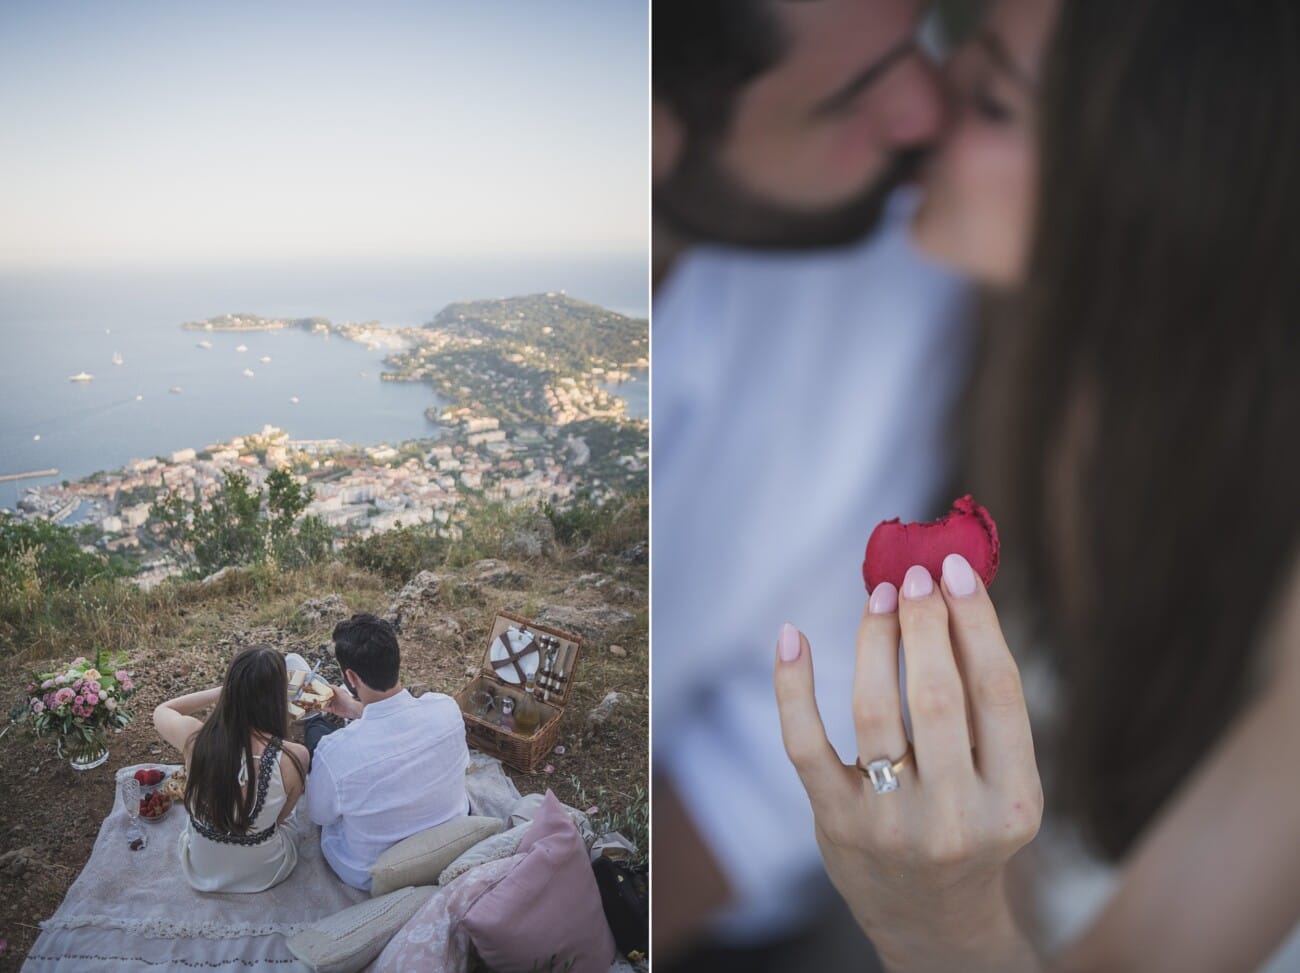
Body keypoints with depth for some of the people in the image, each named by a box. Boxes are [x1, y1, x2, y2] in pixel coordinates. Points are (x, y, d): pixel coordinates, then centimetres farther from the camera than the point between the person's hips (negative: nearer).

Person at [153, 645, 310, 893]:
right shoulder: (293, 756, -31)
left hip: (200, 870, 2)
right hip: (263, 874, -2)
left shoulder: (194, 737, -25)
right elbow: (281, 817, -9)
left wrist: (222, 691, -5)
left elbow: (161, 711, 1)